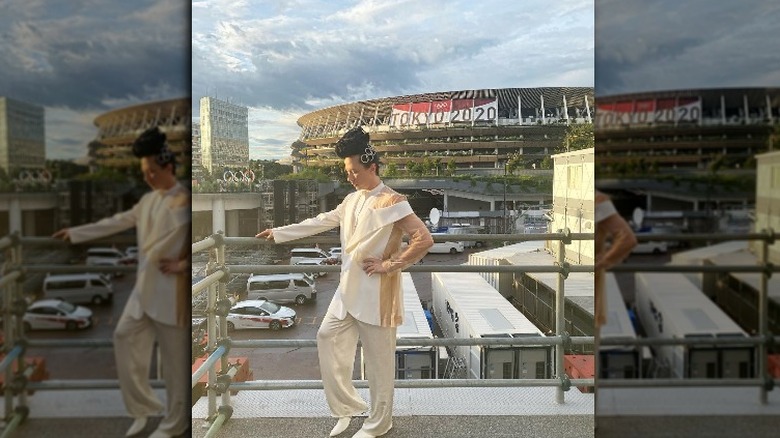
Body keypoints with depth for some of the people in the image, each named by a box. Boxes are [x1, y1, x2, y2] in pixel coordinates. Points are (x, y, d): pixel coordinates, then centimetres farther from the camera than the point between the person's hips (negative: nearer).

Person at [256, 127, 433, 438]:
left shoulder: (392, 202, -16)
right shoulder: (352, 200, 9)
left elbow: (424, 240, -23)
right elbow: (320, 222, 17)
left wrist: (388, 265, -18)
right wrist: (279, 233, 19)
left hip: (376, 294, -8)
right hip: (348, 290, 8)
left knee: (378, 358, 5)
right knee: (328, 337, 13)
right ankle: (347, 407, 27)